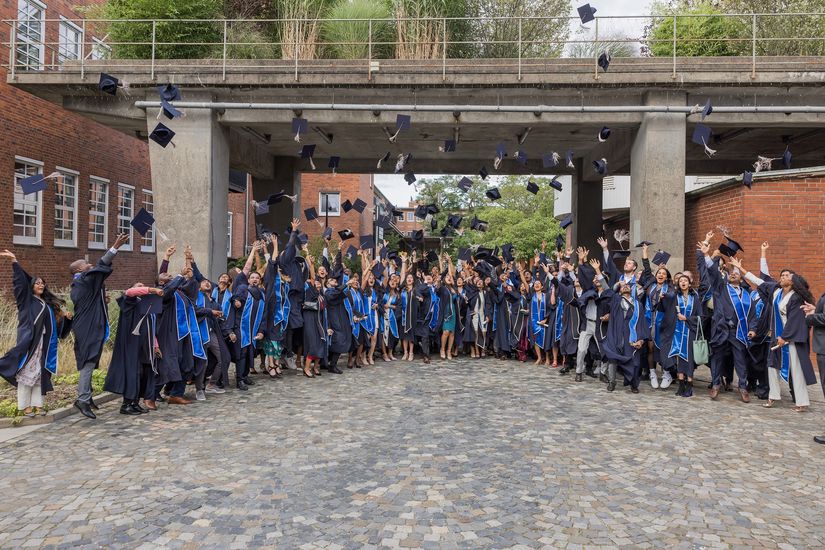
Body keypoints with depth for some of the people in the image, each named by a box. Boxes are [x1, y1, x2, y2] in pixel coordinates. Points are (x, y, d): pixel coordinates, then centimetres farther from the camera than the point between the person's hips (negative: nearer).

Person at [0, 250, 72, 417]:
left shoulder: (49, 304, 17)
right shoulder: (27, 300, 4)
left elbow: (57, 323, 18)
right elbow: (21, 281, -7)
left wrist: (66, 317, -2)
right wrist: (14, 261, -17)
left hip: (44, 344, 5)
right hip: (29, 341, -5)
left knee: (40, 373, 7)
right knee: (26, 372, -3)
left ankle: (37, 404, 12)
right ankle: (25, 406, 3)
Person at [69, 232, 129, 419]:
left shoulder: (78, 286, 18)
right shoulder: (84, 279, -10)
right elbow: (101, 266, -21)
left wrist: (102, 301, 19)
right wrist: (115, 247, -23)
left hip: (87, 329, 10)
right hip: (89, 329, -10)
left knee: (88, 363, 15)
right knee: (88, 362, -10)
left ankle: (86, 396, 22)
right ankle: (83, 399, -11)